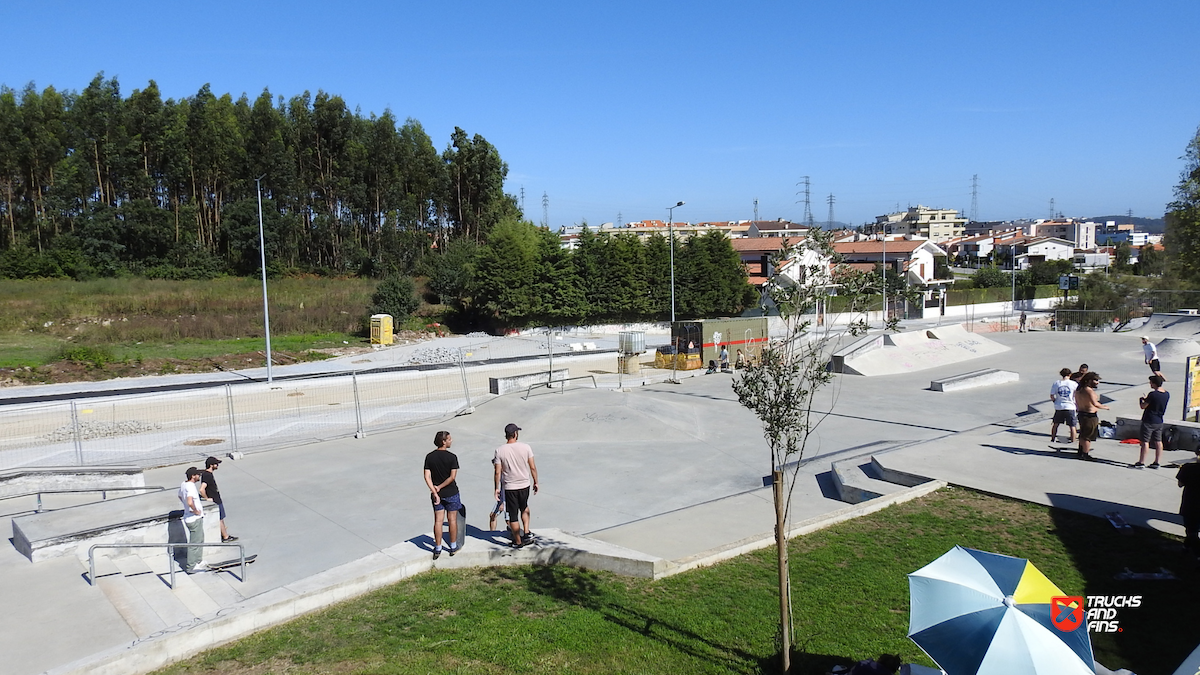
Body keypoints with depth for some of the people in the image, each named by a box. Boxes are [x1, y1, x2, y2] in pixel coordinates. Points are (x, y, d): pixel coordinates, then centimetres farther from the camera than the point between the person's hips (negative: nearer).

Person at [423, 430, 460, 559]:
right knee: (452, 520, 10)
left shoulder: (429, 457, -3)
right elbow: (453, 476, -18)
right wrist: (439, 487, -9)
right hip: (451, 493, -3)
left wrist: (435, 492, -10)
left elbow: (427, 477, -8)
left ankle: (438, 549, 14)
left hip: (437, 494, 3)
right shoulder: (451, 457, -14)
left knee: (438, 521, 9)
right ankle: (453, 547, 20)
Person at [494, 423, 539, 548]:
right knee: (524, 508, 27)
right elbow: (532, 467, -4)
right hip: (525, 485, 2)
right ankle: (527, 532, 16)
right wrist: (535, 482, 9)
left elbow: (498, 472, -7)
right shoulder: (525, 447, -8)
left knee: (513, 515, 9)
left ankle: (518, 542, 17)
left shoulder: (500, 450, -10)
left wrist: (497, 488, 3)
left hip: (509, 487, -2)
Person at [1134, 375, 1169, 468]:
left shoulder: (1153, 394, -21)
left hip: (1149, 422, -7)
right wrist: (1147, 399, 17)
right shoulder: (1167, 394, 3)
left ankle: (1141, 462, 0)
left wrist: (1141, 400, 5)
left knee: (1145, 442, -2)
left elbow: (1143, 406, -14)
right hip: (1159, 421, 7)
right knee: (1158, 442, 11)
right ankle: (1157, 462, 16)